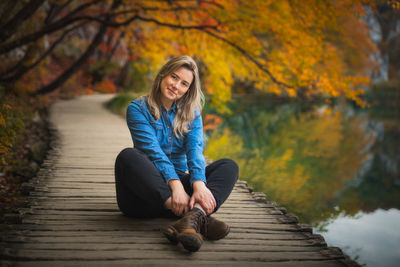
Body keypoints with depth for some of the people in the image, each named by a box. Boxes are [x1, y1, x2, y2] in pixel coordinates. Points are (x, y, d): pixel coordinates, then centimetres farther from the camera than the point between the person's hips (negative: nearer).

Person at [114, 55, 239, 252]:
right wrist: (175, 185, -31)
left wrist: (198, 183, -28)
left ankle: (193, 217, -47)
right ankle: (197, 217, -45)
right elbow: (153, 150, -15)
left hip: (180, 184, 3)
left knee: (229, 166, -15)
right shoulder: (137, 109, 0)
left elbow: (195, 149, -8)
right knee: (128, 155, -32)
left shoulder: (191, 113, 11)